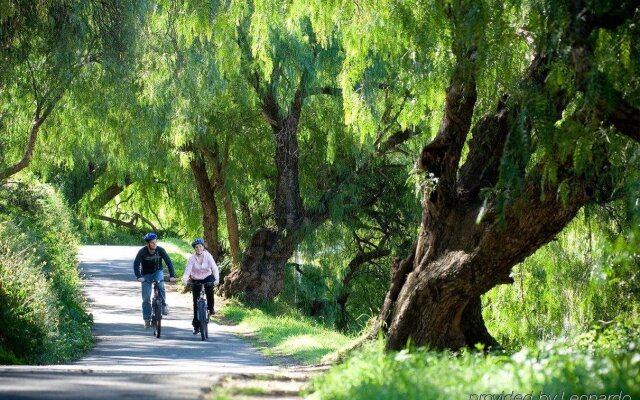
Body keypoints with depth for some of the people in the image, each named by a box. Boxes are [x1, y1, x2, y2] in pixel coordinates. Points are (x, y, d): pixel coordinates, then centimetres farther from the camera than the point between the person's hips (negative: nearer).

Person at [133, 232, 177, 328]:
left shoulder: (160, 250, -19)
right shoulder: (142, 252, -22)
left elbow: (168, 262, -21)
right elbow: (136, 264, -28)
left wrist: (172, 275, -32)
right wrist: (139, 276, -43)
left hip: (157, 272, 0)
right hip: (146, 274, 0)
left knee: (160, 285, -33)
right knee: (146, 298, -4)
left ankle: (163, 305, -16)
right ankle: (147, 319, 7)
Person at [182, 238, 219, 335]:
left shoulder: (208, 256, -15)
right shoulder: (192, 258, -15)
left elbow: (214, 268, -23)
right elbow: (187, 270, -25)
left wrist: (216, 279, -40)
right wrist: (185, 280, -44)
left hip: (207, 277, -1)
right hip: (196, 280, 1)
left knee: (209, 287, -36)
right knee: (196, 302, -2)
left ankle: (210, 308, -14)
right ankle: (196, 326, 7)